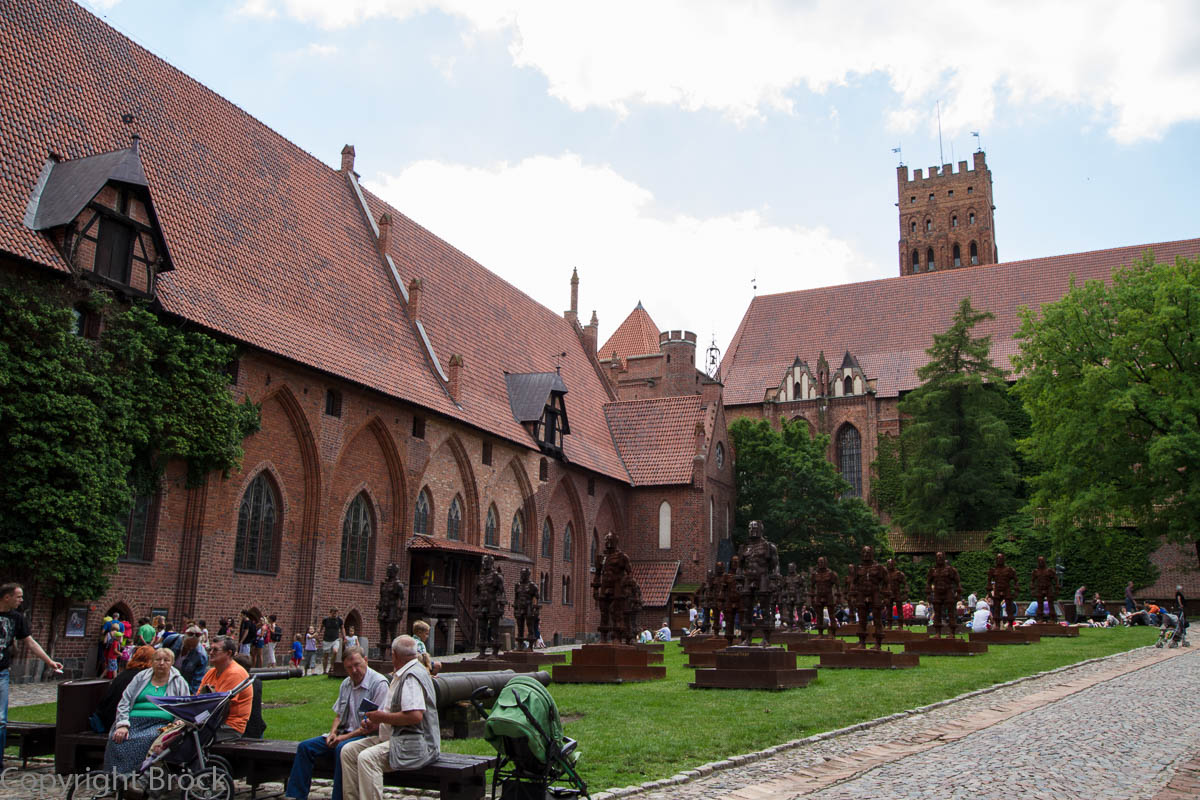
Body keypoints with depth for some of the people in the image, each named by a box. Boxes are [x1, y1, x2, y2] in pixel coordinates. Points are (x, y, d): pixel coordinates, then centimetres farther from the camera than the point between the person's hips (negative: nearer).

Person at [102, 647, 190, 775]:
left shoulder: (178, 682, 17)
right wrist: (122, 725, -4)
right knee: (116, 741, -30)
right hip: (134, 721, 2)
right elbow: (124, 701, 13)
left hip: (160, 723, -2)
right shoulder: (141, 677, 21)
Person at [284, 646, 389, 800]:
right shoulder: (346, 684, 13)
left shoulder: (379, 683, -12)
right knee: (305, 747, -5)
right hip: (343, 733, 8)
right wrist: (332, 733, -2)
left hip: (365, 736, -8)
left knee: (342, 749, -36)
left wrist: (343, 737, -16)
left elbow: (376, 724, -16)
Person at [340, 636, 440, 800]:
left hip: (413, 743, -11)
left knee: (367, 758, -30)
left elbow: (415, 716, -26)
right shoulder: (402, 674, 20)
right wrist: (378, 717, 11)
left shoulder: (411, 676, -14)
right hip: (394, 737, 11)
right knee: (348, 751, 1)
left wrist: (383, 717, -13)